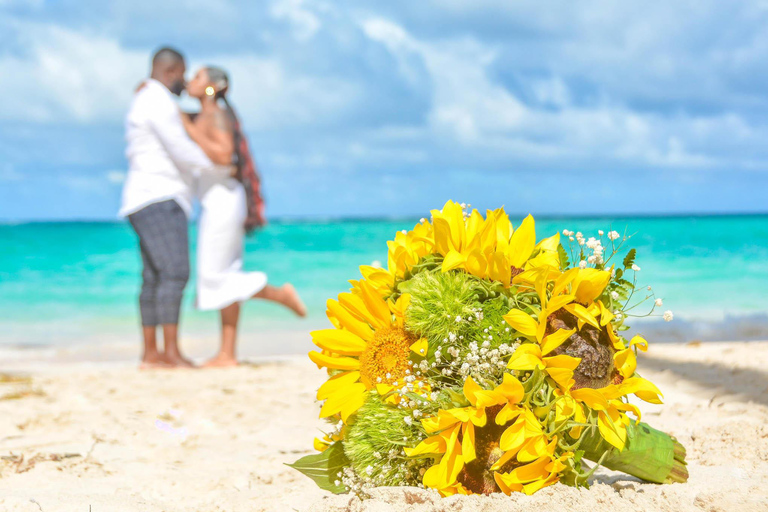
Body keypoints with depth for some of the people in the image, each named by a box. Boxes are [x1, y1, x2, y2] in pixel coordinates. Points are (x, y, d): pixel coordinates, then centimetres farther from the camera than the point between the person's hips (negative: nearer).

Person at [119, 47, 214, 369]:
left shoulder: (144, 101, 24)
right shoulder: (158, 100, -10)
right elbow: (180, 150, -15)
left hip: (152, 202, 11)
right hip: (159, 199, -11)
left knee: (154, 278, 6)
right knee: (175, 272, -18)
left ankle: (150, 353, 4)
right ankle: (171, 351, -23)